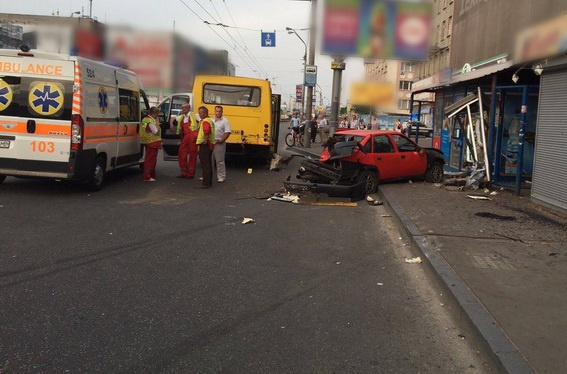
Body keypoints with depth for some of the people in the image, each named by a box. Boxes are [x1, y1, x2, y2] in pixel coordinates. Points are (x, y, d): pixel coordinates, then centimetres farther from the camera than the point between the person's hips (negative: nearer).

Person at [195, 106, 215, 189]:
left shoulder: (205, 121, -16)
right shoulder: (210, 120, 16)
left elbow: (206, 131, -34)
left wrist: (205, 140, -25)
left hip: (205, 145, -11)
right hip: (210, 145, 11)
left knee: (205, 165, -8)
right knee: (208, 164, 15)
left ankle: (205, 183, -7)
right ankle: (209, 182, 22)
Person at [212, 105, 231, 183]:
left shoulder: (225, 121, -3)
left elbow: (227, 132, -10)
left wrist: (222, 140, -17)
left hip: (219, 143, -5)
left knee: (220, 161, -3)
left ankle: (221, 177, 3)